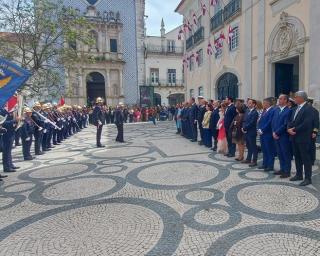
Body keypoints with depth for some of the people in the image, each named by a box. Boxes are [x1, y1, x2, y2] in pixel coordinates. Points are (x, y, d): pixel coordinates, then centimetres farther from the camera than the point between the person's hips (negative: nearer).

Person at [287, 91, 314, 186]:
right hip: (294, 137, 8)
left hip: (303, 138, -8)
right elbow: (291, 121, 13)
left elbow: (306, 124, -21)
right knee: (297, 157, 14)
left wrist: (294, 130, -15)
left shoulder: (308, 108, -12)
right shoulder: (296, 108, 15)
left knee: (306, 158, -1)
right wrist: (289, 129, -6)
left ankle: (308, 178, 7)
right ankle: (299, 175, 25)